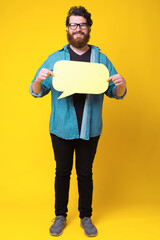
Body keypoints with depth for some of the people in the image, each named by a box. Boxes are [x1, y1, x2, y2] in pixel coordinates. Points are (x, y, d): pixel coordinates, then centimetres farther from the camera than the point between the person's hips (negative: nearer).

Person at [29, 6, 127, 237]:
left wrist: (121, 85, -17)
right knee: (62, 172, 12)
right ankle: (60, 216, 31)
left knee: (85, 174, 11)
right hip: (62, 128, 0)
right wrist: (39, 80, -21)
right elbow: (36, 92, 2)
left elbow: (116, 94, 5)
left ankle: (86, 217, 30)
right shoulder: (55, 58, 3)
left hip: (90, 129, 0)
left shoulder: (101, 59, 4)